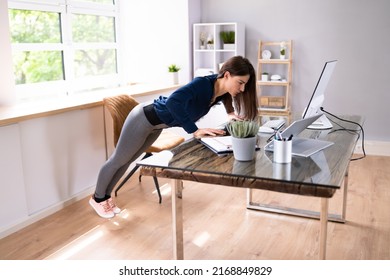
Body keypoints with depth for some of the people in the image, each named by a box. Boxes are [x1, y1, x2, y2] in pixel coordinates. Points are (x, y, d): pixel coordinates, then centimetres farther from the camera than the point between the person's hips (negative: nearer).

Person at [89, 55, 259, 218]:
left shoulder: (221, 91, -12)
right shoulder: (203, 84, -35)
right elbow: (174, 101, -49)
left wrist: (232, 114, -9)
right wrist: (195, 131, -46)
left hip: (156, 125, 8)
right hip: (144, 118, -8)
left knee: (128, 161, 24)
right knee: (118, 160, 14)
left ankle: (105, 195, 44)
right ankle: (97, 198, 36)